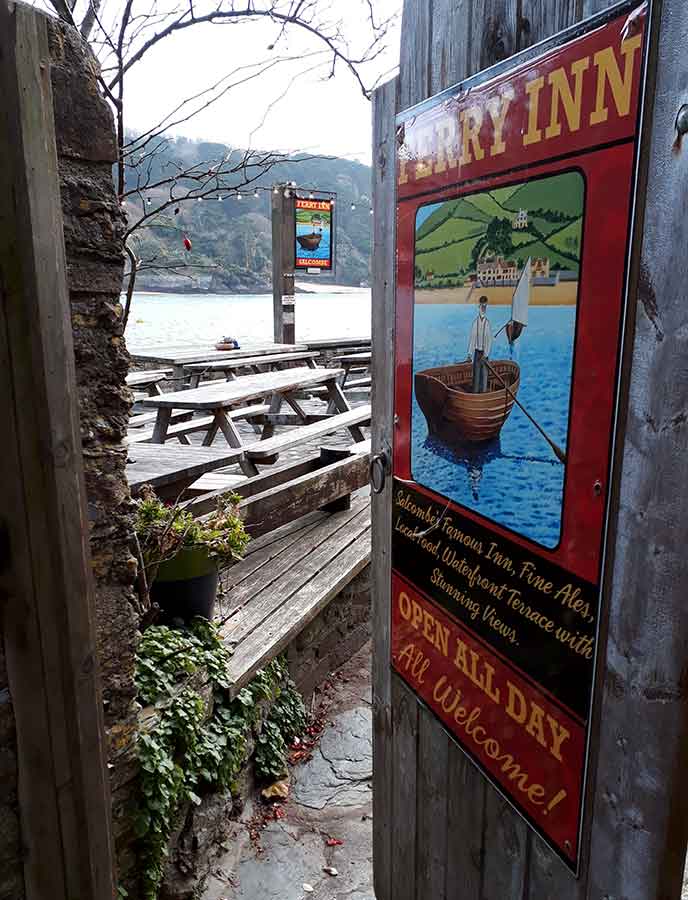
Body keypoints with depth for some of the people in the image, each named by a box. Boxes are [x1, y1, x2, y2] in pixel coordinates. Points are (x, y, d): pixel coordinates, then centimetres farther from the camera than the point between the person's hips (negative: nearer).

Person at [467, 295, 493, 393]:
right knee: (476, 372, 4)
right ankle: (475, 392, 11)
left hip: (485, 352, 0)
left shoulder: (488, 323, -4)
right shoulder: (475, 321, -2)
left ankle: (483, 392, 13)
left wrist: (485, 355, -13)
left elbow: (489, 340, -5)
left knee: (484, 373, 4)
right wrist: (470, 354, -5)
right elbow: (472, 338, -1)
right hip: (477, 351, 0)